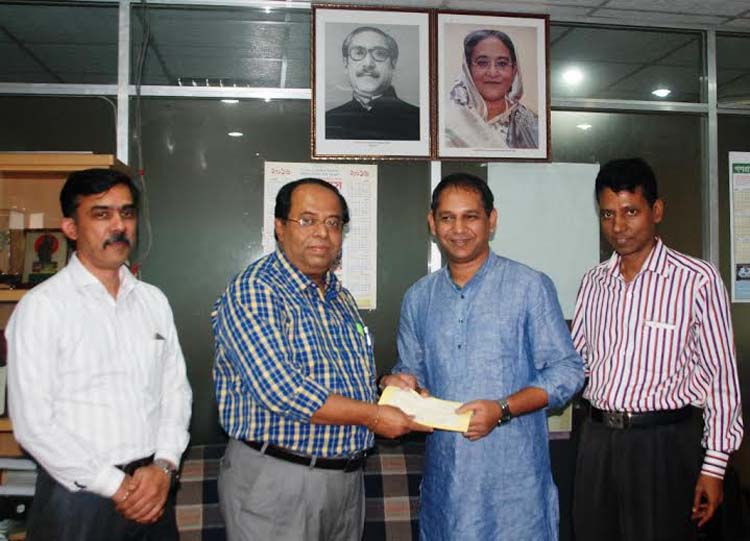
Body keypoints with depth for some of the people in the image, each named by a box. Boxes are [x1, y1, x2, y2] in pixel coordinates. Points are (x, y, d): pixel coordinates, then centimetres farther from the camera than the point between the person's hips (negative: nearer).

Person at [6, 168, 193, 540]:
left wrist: (164, 466, -8)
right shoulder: (42, 307, -10)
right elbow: (33, 421, -13)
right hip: (79, 496, -4)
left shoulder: (153, 300, 6)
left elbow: (176, 388, 6)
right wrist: (115, 485, -13)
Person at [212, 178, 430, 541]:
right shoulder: (253, 292, -16)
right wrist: (373, 416, -19)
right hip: (275, 480, -7)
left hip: (348, 478, 8)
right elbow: (279, 391, -26)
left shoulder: (340, 297, 11)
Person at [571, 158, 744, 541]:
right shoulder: (594, 282, 7)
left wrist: (714, 465, -6)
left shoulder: (697, 280, -9)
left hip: (663, 442, -4)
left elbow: (720, 377, -6)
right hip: (598, 438, 5)